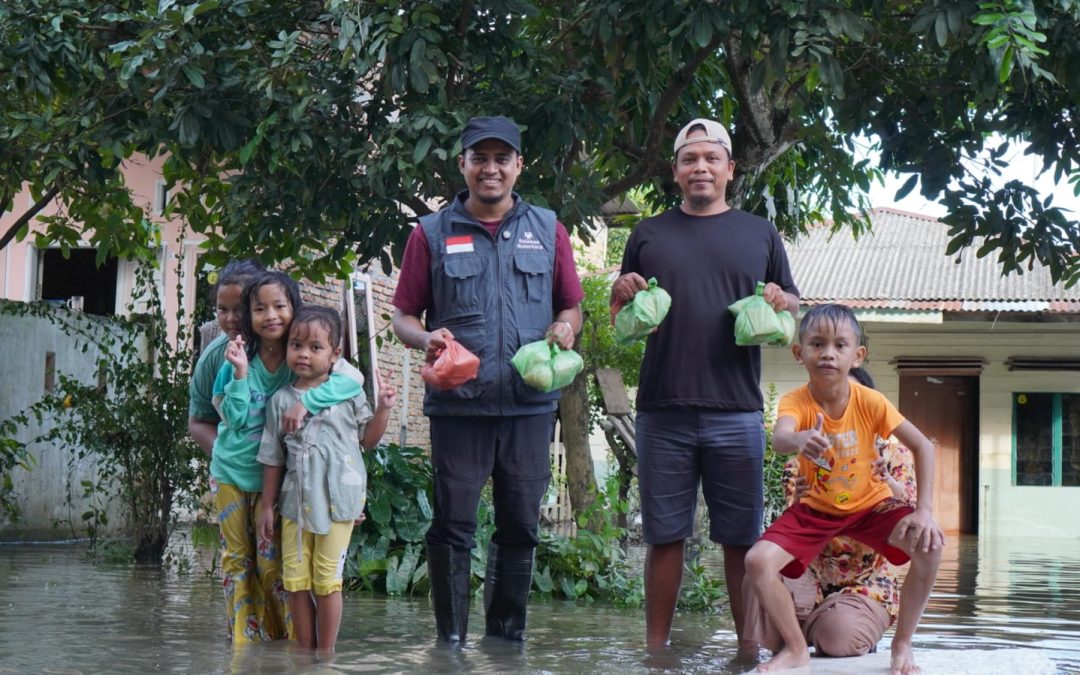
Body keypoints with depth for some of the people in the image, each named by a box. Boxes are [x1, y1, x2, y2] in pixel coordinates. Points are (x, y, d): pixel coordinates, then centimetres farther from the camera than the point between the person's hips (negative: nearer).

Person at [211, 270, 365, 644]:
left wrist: (304, 400, -34)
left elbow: (354, 378, -26)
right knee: (236, 559, 9)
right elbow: (235, 419, -9)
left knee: (272, 563, -2)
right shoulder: (239, 358, -7)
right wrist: (240, 373, -22)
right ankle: (244, 640, 18)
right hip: (230, 472, 2)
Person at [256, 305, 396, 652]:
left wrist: (383, 409, -5)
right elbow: (273, 457, 11)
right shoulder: (282, 399, 7)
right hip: (295, 502, 2)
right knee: (295, 581, 3)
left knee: (327, 581, 1)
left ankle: (326, 656, 11)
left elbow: (367, 440, 10)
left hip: (337, 500, -2)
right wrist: (267, 505, 11)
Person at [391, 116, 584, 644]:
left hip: (530, 403, 2)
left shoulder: (548, 231, 12)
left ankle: (507, 637, 19)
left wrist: (565, 327, -7)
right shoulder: (432, 234, 7)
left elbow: (572, 306, 16)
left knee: (520, 527, 8)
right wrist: (427, 338, -15)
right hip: (457, 404, -2)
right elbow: (403, 317, 7)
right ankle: (451, 640, 7)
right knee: (452, 527, -1)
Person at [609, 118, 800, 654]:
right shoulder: (649, 235, 14)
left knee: (742, 539, 3)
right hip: (663, 412, 0)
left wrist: (782, 302, -6)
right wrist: (622, 295, -5)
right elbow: (621, 323, 17)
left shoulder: (760, 234, 13)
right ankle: (655, 649, 11)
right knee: (664, 536, 4)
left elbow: (795, 309, 16)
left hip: (736, 411, 0)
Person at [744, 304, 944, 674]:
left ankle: (902, 644, -6)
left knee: (929, 544, -27)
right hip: (816, 509, 0)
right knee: (757, 561, -22)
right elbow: (779, 438, -45)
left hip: (871, 504, 0)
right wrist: (800, 440, -70)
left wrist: (924, 510, -26)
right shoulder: (795, 401, -21)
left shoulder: (870, 401, -18)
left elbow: (922, 446, -15)